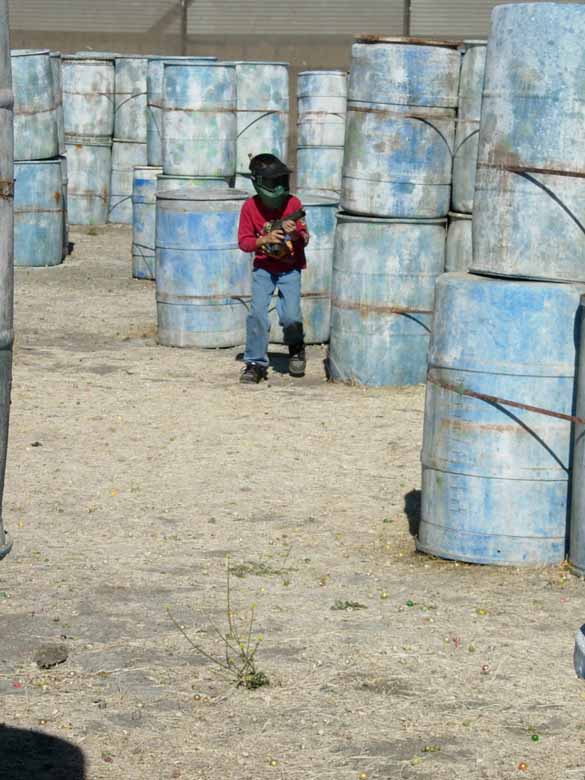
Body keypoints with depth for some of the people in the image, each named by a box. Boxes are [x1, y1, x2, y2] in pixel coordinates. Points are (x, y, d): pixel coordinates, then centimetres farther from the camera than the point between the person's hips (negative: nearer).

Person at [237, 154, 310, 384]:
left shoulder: (293, 203, -8)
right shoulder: (250, 207, -8)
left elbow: (305, 239, -5)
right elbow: (244, 242, -8)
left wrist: (295, 234, -28)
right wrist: (264, 239, -25)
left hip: (290, 268, 0)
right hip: (263, 268, 0)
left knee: (290, 315, -13)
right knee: (257, 312, -13)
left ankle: (296, 349, 19)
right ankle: (256, 363, -1)